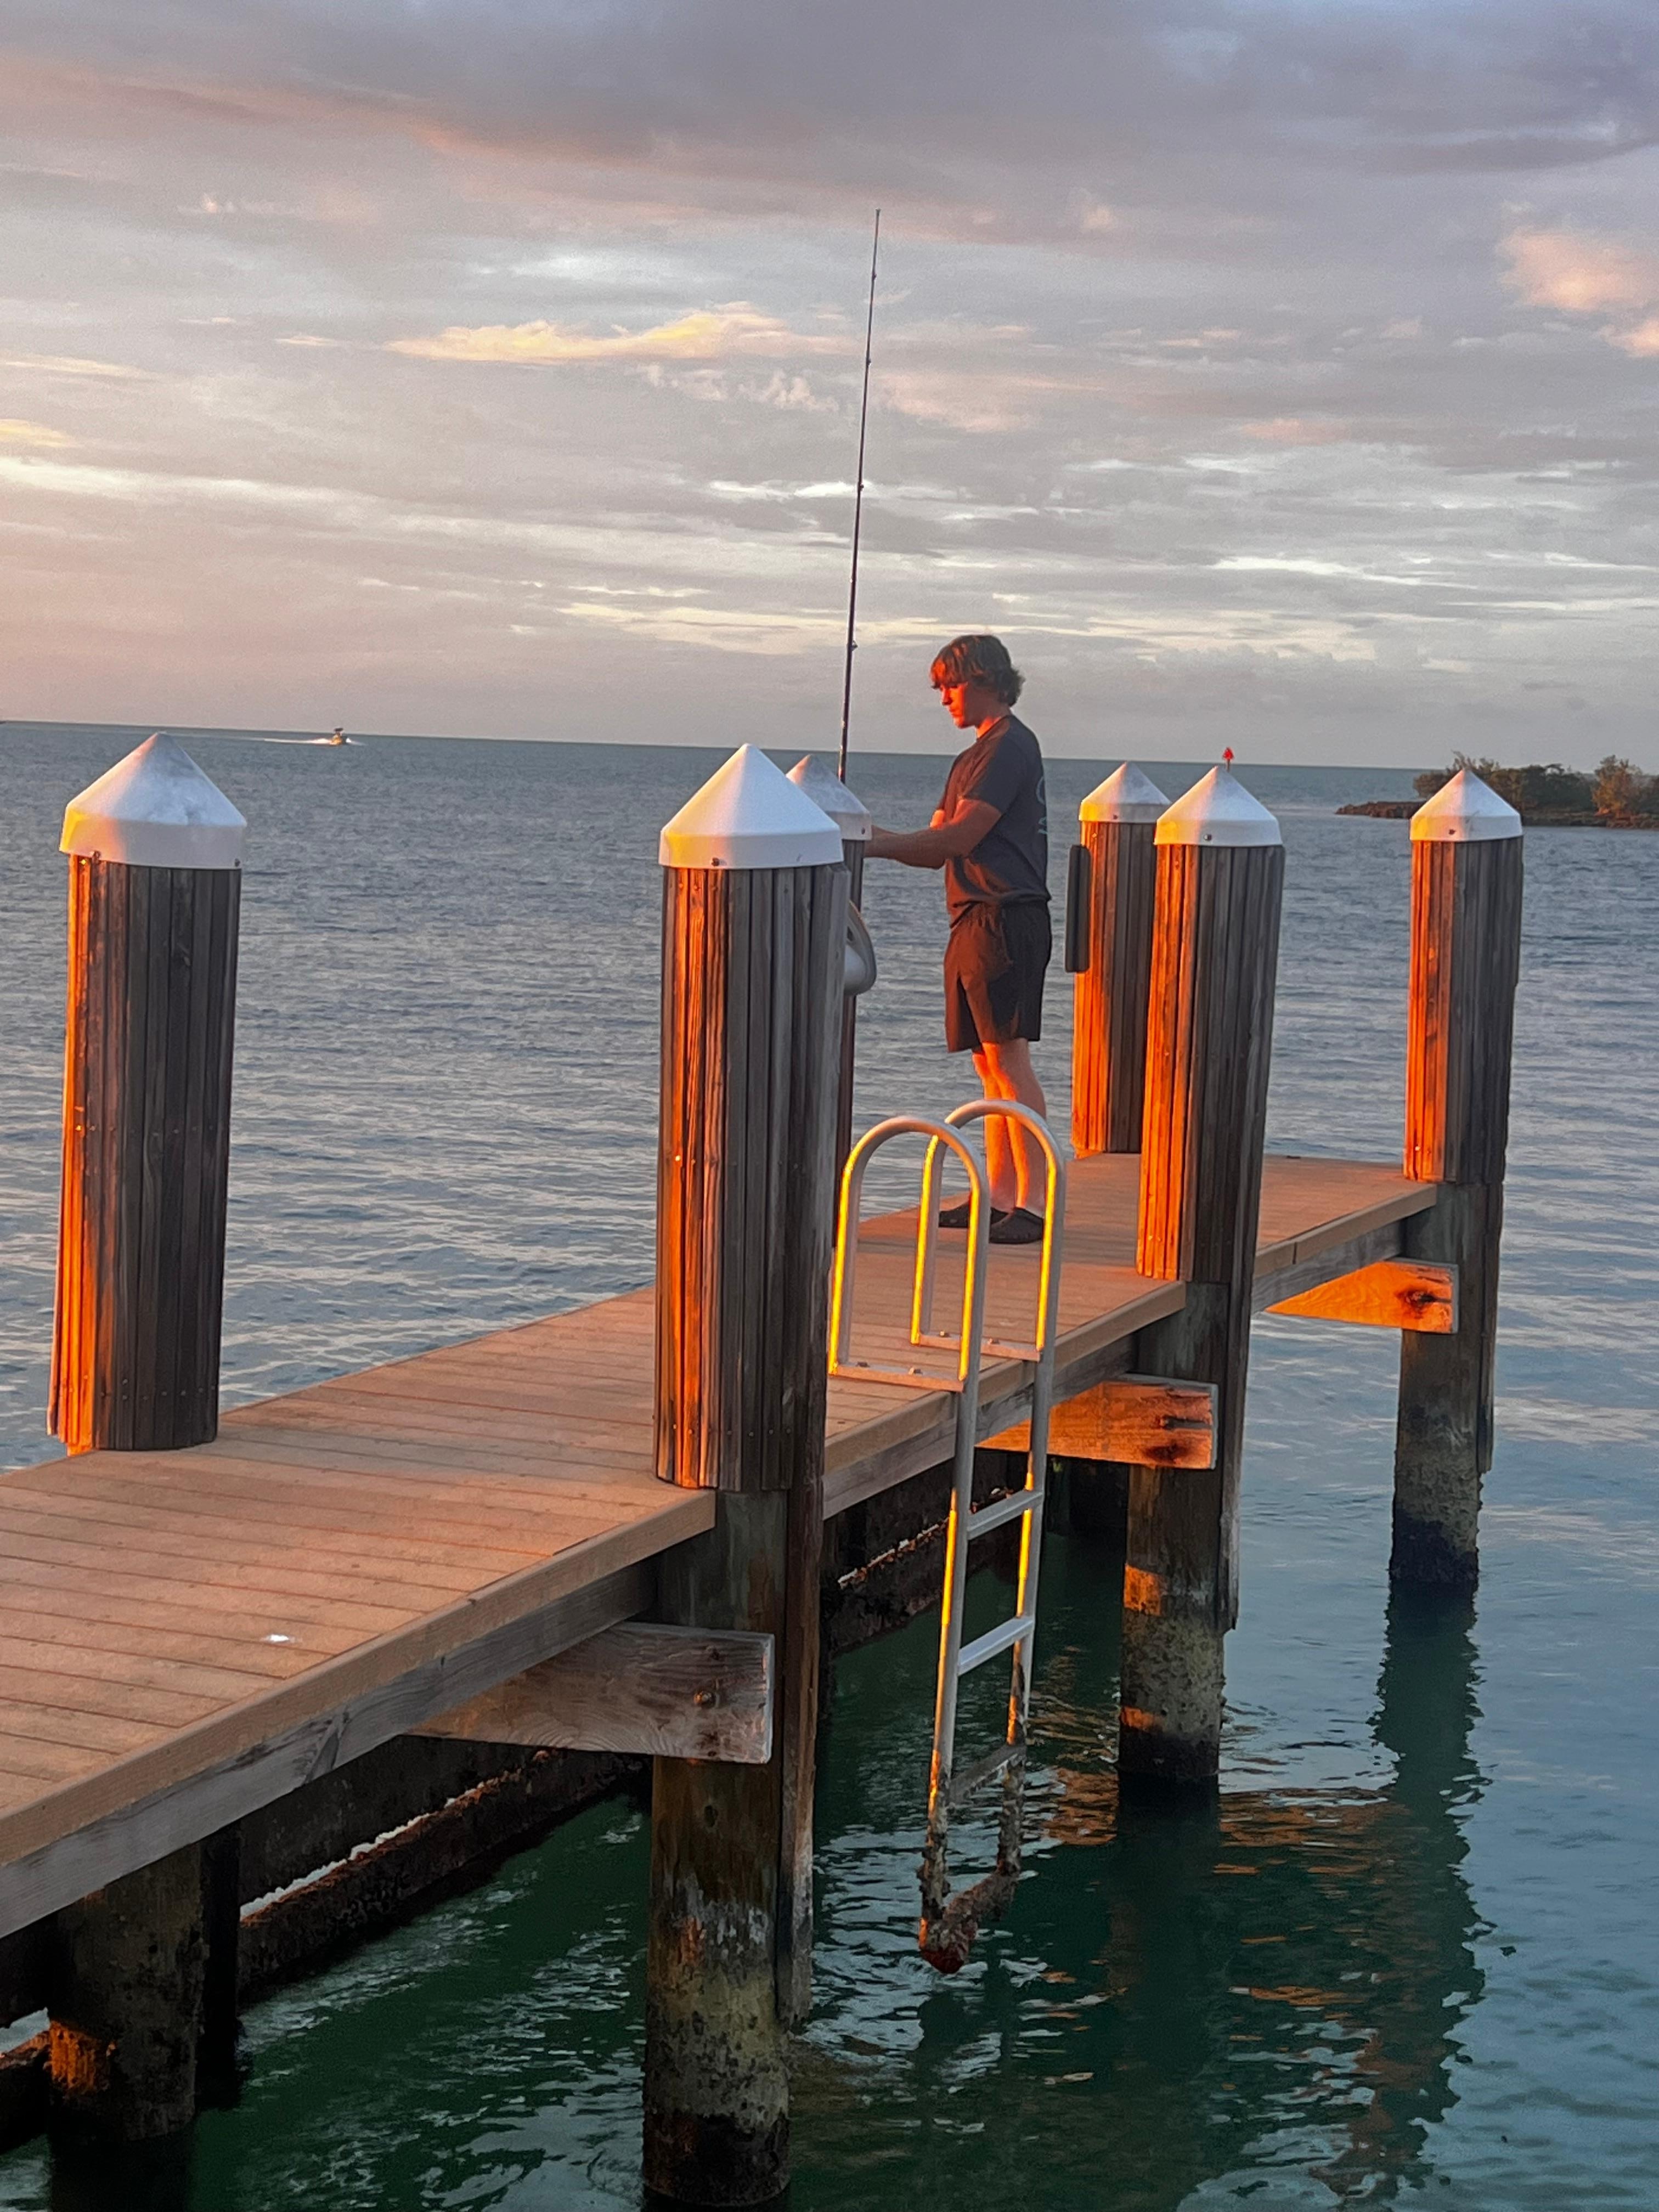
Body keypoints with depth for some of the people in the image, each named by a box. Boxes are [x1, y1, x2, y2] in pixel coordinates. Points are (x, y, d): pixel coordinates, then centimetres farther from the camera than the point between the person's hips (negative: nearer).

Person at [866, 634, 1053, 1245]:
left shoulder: (1010, 747, -8)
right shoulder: (972, 759, 23)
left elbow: (958, 838, -16)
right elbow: (938, 848, 19)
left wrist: (873, 846, -13)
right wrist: (872, 838, 5)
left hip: (1007, 916, -10)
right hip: (972, 920, 10)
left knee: (1008, 1057, -13)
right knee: (988, 1062, 8)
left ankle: (1032, 1203, -14)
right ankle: (1000, 1196, 11)